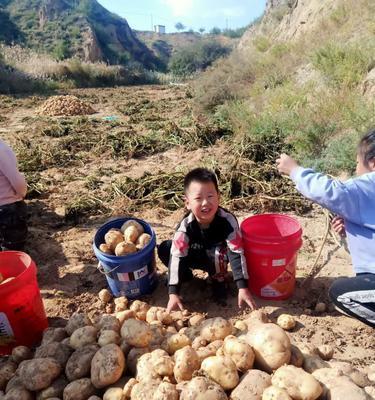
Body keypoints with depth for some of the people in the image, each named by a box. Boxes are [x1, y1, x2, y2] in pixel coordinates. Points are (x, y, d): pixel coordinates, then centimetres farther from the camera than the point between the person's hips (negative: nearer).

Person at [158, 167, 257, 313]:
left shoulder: (227, 220, -34)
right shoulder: (186, 225, -31)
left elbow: (237, 253, -34)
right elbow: (176, 256, -32)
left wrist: (243, 288, -38)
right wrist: (173, 293, -36)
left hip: (217, 257, -1)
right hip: (195, 255, 2)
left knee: (220, 251, -39)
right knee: (164, 249, -23)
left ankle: (218, 280, -6)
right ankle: (185, 275, 5)